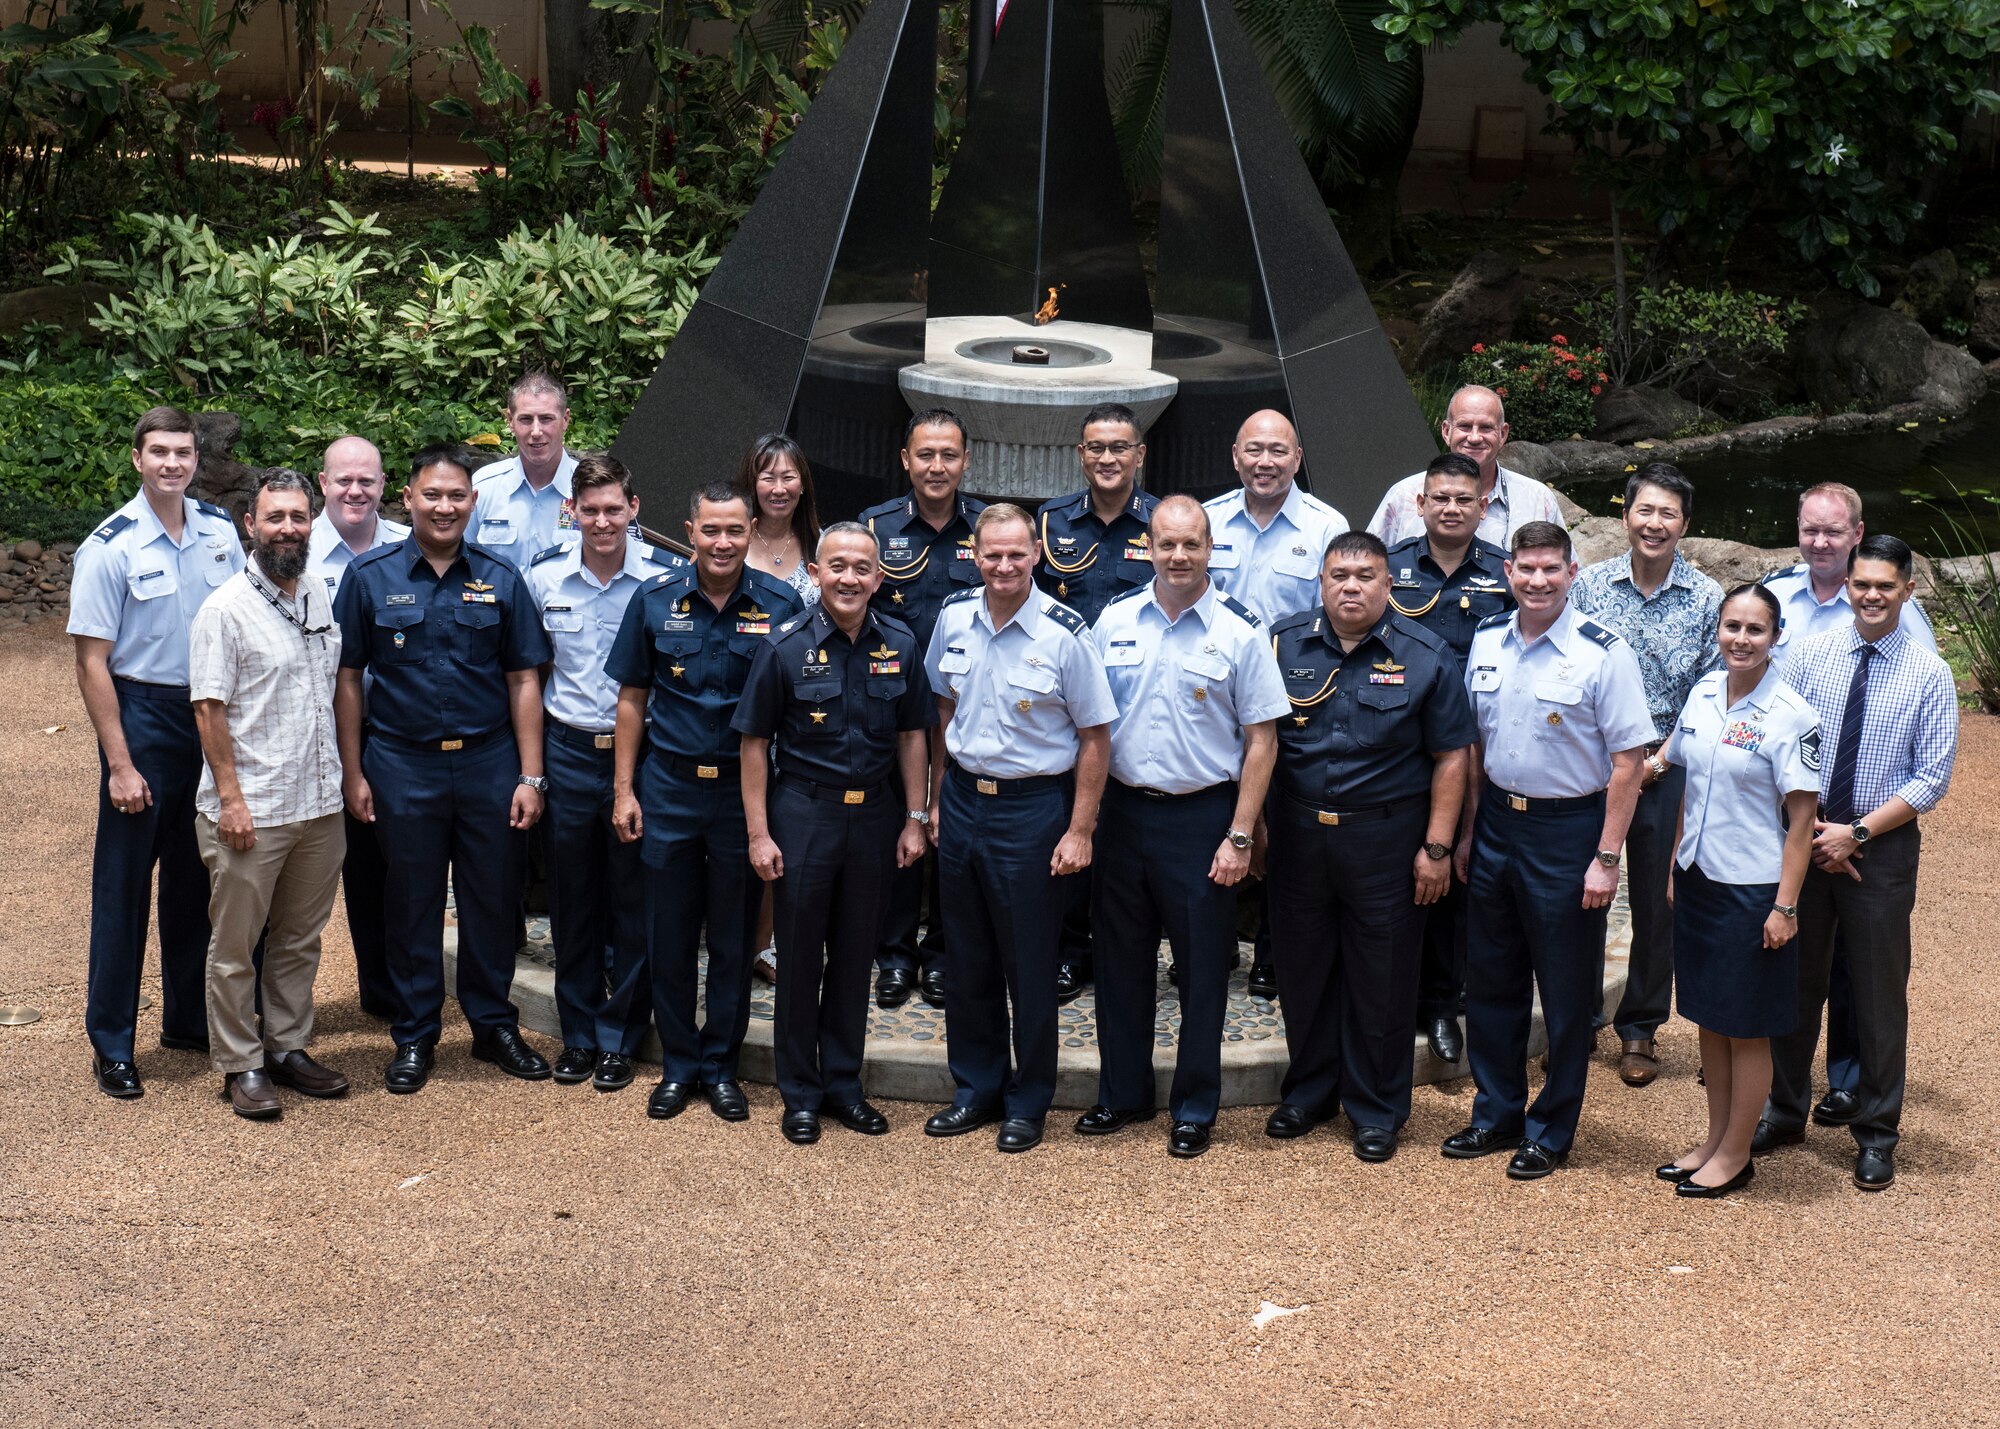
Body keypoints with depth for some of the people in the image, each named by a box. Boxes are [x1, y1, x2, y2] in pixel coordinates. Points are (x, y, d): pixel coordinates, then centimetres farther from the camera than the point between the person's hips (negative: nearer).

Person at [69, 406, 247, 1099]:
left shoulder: (220, 530, 2)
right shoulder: (110, 547, -12)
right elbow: (92, 664, -11)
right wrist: (120, 765, -14)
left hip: (213, 716, 5)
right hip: (143, 716, -5)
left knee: (195, 878, 15)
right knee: (123, 884, 2)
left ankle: (188, 1018, 30)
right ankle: (111, 1045, 11)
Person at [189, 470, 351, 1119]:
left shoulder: (322, 596, 9)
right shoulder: (225, 609, -10)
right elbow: (209, 709, -12)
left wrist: (345, 775, 15)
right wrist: (230, 797, -16)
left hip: (320, 804, 6)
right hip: (250, 810, -6)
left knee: (300, 939, 15)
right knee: (236, 946, 3)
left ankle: (288, 1048, 26)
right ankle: (241, 1065, 13)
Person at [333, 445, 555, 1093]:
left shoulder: (501, 579, 4)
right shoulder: (370, 577, 1)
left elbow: (523, 681, 4)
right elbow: (348, 679, 3)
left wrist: (530, 776, -1)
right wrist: (352, 773, -1)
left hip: (489, 765, 1)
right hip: (403, 767, -1)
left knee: (492, 900, 8)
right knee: (412, 903, 8)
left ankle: (494, 1026, 23)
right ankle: (414, 1035, 20)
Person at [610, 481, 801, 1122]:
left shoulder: (780, 606, -5)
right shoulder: (655, 600, -1)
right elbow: (632, 699, 6)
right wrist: (624, 789, 2)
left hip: (744, 788, -1)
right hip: (668, 786, 1)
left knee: (734, 937, 8)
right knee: (668, 935, 8)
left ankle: (721, 1065, 22)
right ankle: (678, 1063, 22)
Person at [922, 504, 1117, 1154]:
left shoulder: (1066, 634, -14)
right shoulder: (953, 618, 0)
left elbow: (1095, 738, -9)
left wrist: (1080, 831, -11)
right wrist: (937, 799, 14)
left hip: (1031, 809, -5)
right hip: (962, 800, 5)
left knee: (1029, 965, 4)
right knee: (967, 959, 14)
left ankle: (1027, 1104, 18)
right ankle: (975, 1089, 28)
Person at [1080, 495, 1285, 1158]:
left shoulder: (1240, 631, -7)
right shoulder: (1114, 620, 2)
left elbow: (1261, 740, -6)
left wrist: (1239, 836, -10)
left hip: (1203, 816, -3)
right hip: (1122, 809, 3)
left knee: (1202, 967, 5)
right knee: (1121, 959, 13)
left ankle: (1194, 1109, 19)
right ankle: (1122, 1094, 28)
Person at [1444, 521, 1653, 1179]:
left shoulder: (1603, 653, -14)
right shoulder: (1486, 642, 3)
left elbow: (1627, 761, -13)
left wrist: (1607, 858, -16)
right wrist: (1468, 830, 13)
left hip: (1568, 831, -5)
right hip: (1496, 822, 5)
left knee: (1565, 993, 6)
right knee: (1490, 979, 15)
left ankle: (1551, 1132, 21)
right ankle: (1496, 1116, 31)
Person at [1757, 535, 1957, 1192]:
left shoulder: (1929, 675, -5)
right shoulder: (1810, 655, 0)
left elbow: (1932, 779, -6)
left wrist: (1856, 833, -14)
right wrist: (1806, 829, -9)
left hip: (1882, 846, -2)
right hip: (1803, 836, 2)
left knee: (1878, 992, 6)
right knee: (1795, 980, 11)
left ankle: (1877, 1135, 19)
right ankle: (1785, 1112, 27)